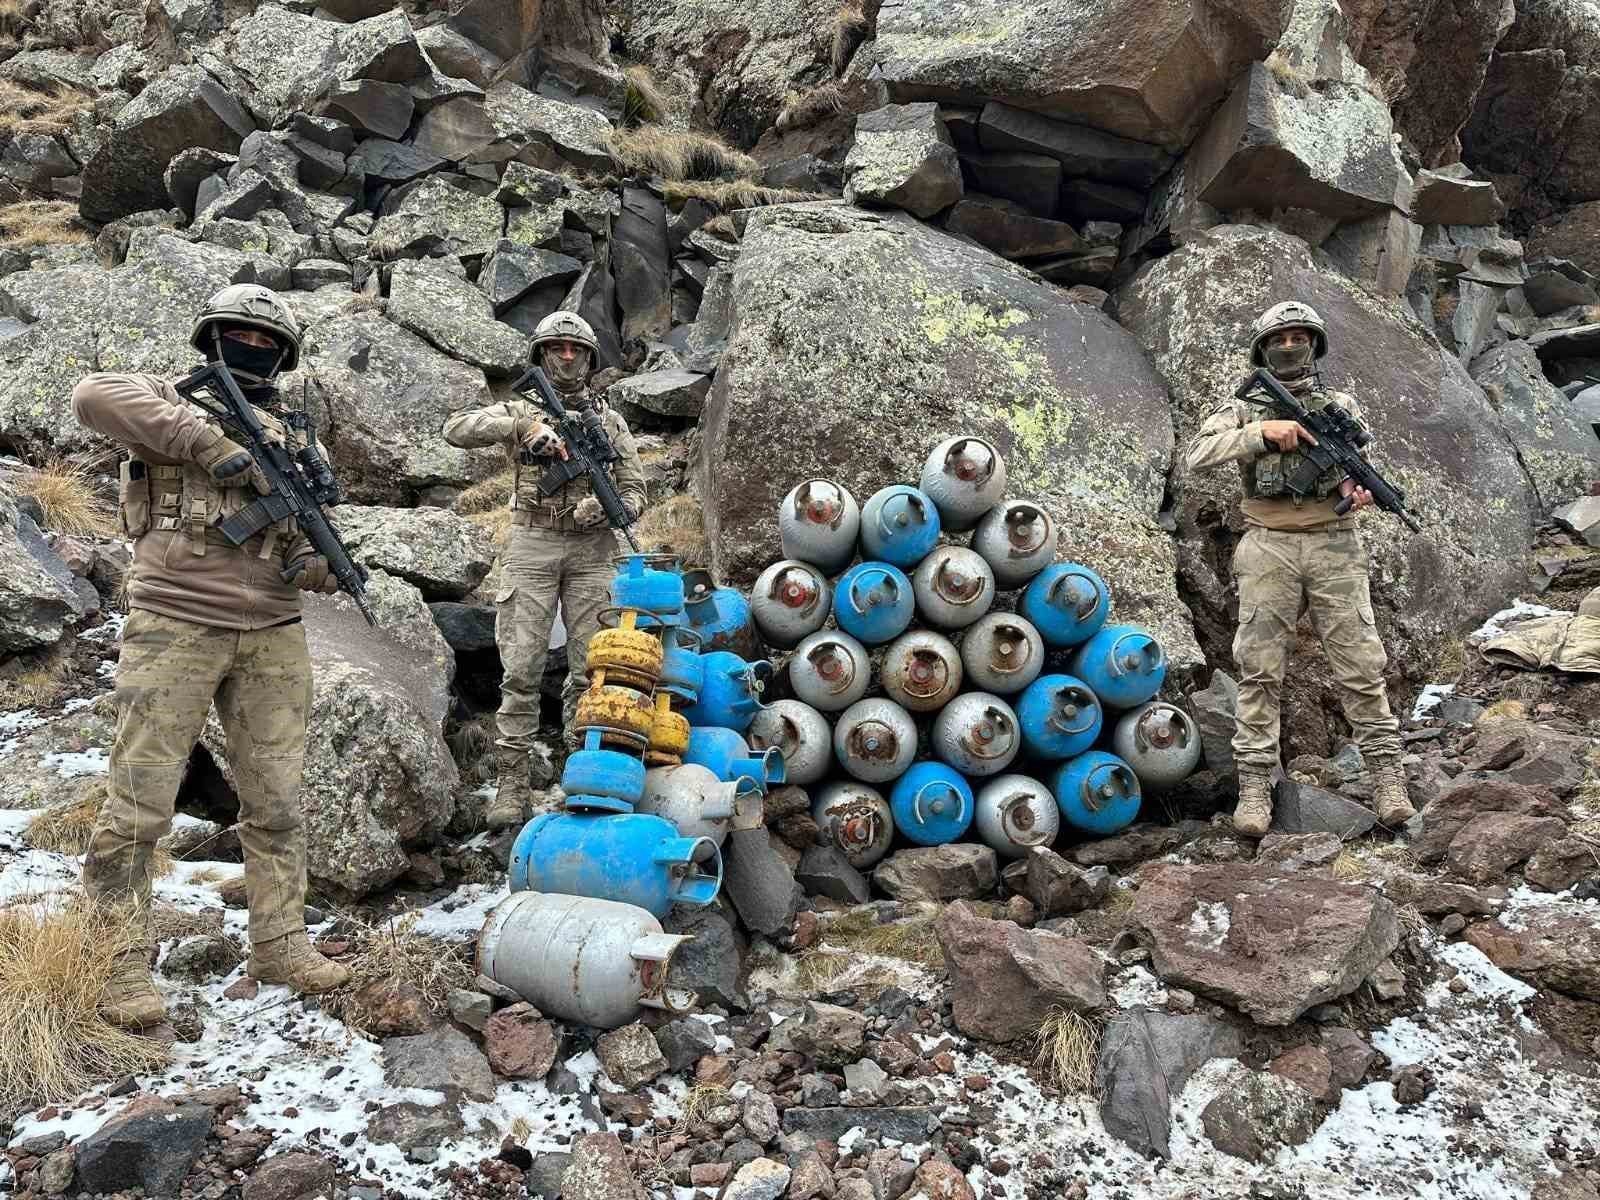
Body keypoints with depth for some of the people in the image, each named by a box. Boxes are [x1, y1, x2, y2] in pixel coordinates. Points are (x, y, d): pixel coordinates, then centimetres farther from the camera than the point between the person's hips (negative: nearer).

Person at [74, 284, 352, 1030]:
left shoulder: (288, 436, 18)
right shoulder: (169, 401, 3)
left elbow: (307, 534, 22)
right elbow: (93, 396, -19)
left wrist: (315, 564, -3)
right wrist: (211, 442, -23)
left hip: (272, 636, 5)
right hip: (175, 627, -5)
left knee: (276, 800, 7)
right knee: (139, 803, -2)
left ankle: (280, 945, 18)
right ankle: (118, 964, 8)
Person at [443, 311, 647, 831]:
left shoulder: (610, 421, 14)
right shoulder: (522, 411, 8)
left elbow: (634, 490, 9)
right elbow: (456, 428, -8)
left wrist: (605, 507, -14)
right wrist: (524, 427, -20)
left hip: (591, 550, 2)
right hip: (531, 546, -1)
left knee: (590, 669, 1)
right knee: (522, 669, -4)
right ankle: (512, 785, -1)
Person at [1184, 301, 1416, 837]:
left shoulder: (1341, 405, 16)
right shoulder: (1245, 407, 9)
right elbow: (1197, 456, -6)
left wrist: (1361, 486, -9)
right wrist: (1263, 431, -16)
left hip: (1334, 546, 1)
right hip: (1269, 550, -1)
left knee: (1360, 665, -1)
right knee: (1260, 671, -2)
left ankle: (1387, 776, 6)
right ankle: (1254, 785, 1)